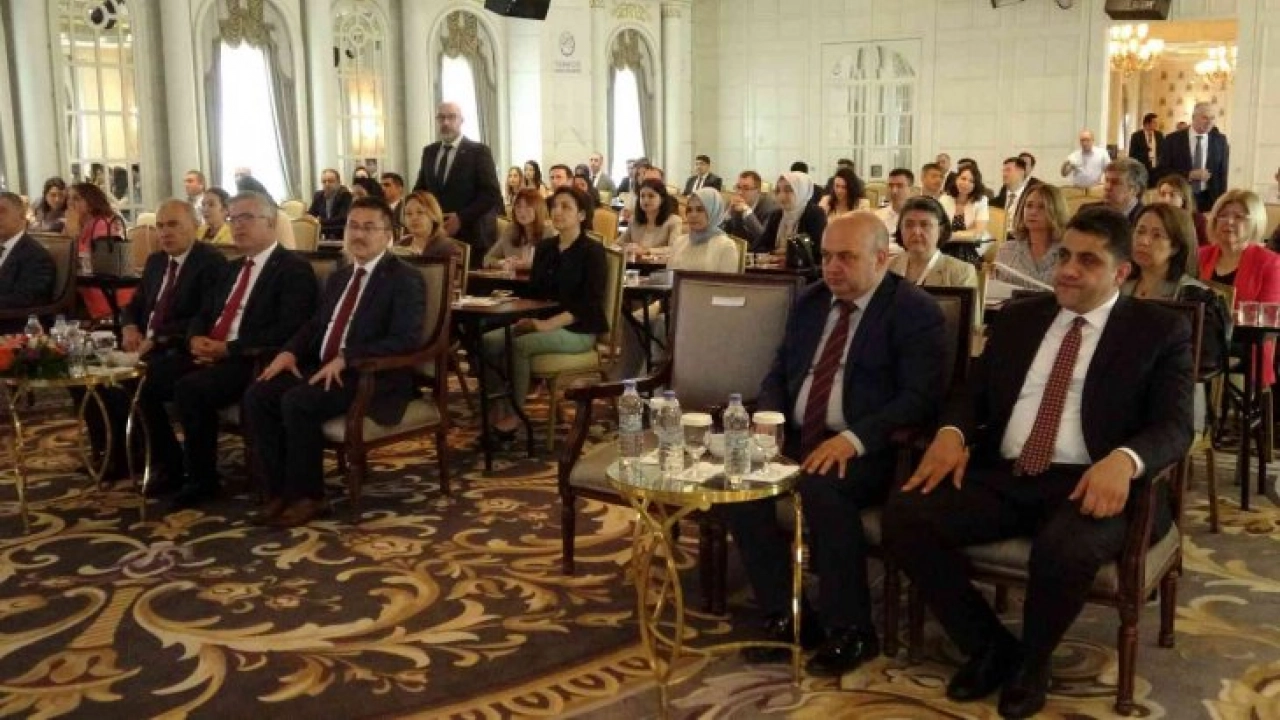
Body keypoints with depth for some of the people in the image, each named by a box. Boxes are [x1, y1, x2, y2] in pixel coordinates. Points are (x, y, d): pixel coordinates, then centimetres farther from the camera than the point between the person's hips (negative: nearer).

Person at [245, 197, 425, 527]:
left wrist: (346, 359, -24)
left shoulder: (405, 279, -6)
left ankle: (307, 496, -13)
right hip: (323, 368, 8)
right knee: (258, 395, -12)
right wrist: (289, 351, 0)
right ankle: (280, 490, -7)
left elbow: (406, 340, -18)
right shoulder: (339, 277, 20)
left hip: (373, 377, -8)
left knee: (298, 402, -28)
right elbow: (314, 325, 22)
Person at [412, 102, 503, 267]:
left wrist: (461, 218, -17)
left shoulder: (478, 151, -2)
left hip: (469, 236, -4)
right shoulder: (429, 152, 15)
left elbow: (492, 194, -9)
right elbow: (420, 189, 22)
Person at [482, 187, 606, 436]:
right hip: (542, 323, 7)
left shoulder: (592, 251, -8)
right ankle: (496, 408, -13)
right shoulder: (544, 247, 12)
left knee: (520, 345, -30)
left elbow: (589, 304, -16)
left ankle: (514, 415, -17)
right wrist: (529, 318, -5)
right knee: (488, 341, -15)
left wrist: (548, 324, -25)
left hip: (579, 330, -7)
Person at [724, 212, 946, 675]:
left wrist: (853, 438, -28)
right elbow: (779, 373, 16)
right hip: (797, 438, 6)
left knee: (821, 486, -35)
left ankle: (849, 629, -15)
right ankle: (786, 616, -7)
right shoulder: (809, 301, 14)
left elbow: (920, 397, -15)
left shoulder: (915, 311, -6)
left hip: (868, 451, -6)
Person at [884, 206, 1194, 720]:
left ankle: (1031, 662, -3)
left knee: (1067, 547, -38)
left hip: (1089, 485, -4)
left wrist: (1123, 461, -27)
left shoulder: (1161, 330, 6)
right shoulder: (1016, 319, 18)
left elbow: (1174, 425, -4)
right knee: (903, 514, -20)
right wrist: (953, 432, -7)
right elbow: (975, 394, 18)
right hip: (1001, 478, 4)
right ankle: (989, 647, 1)